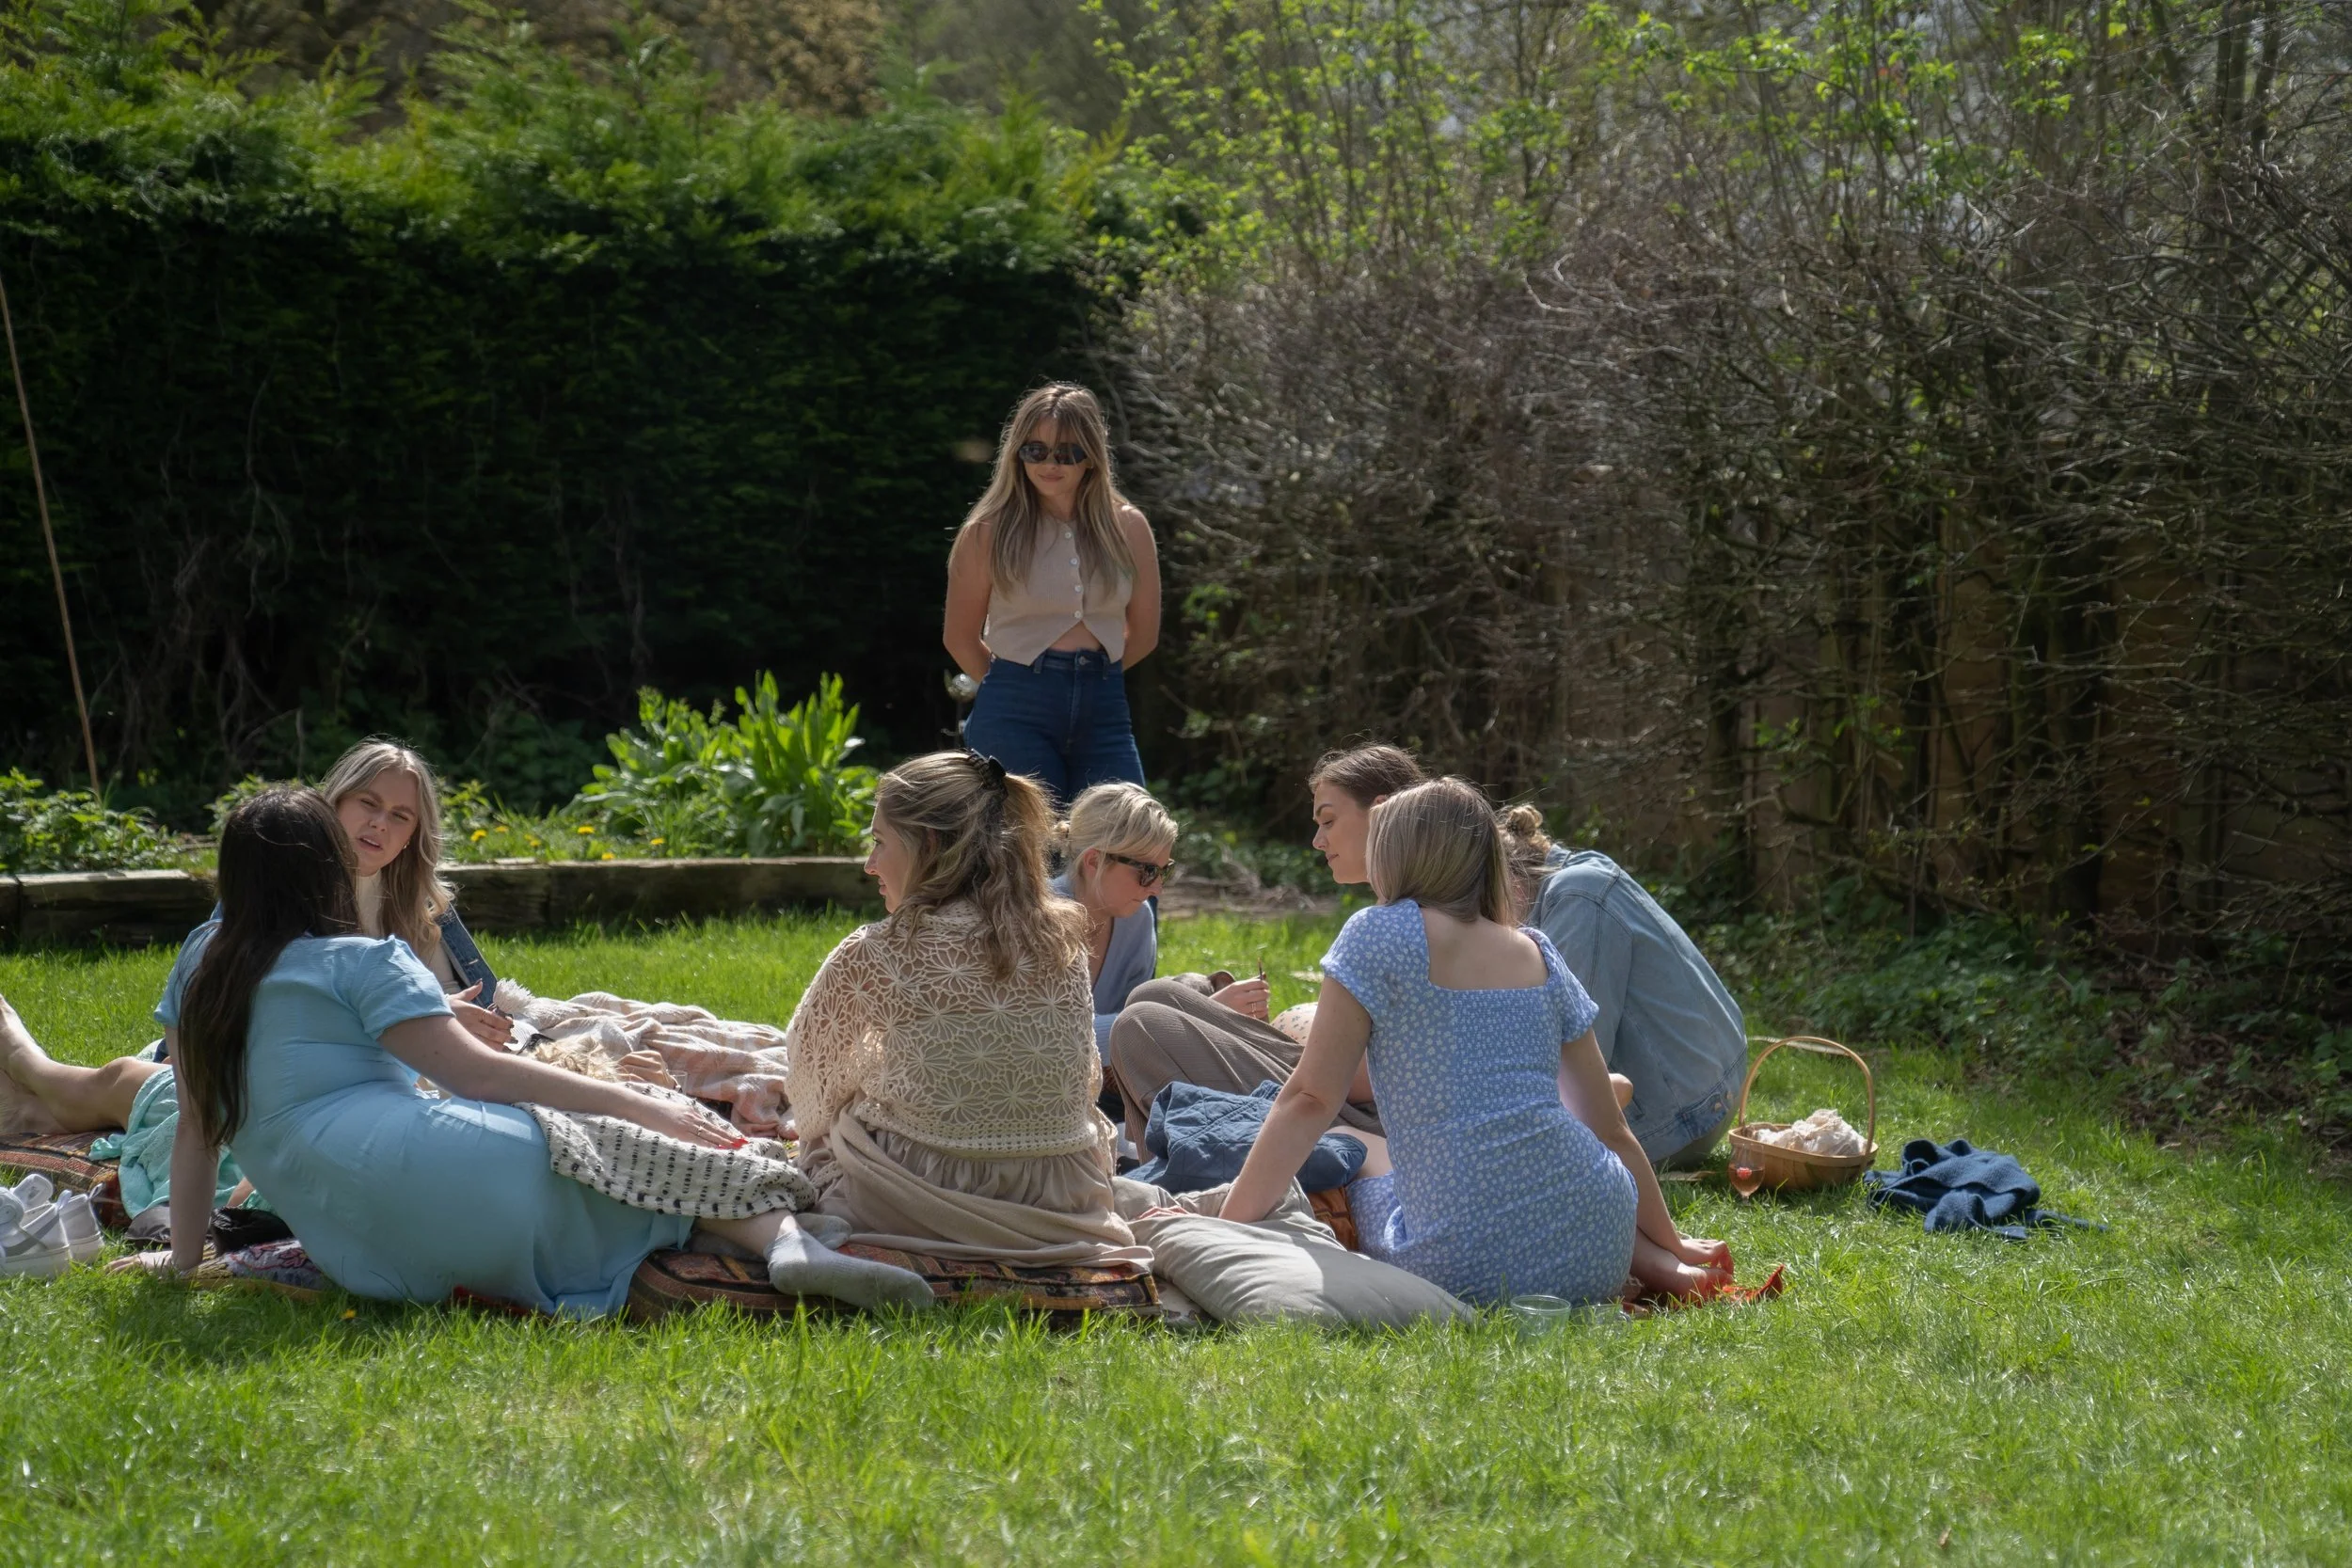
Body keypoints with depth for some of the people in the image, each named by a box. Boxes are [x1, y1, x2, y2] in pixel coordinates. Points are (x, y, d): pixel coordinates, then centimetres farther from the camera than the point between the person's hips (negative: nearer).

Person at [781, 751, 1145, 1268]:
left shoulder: (874, 953, -12)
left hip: (921, 1208, -3)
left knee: (820, 1140, 27)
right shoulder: (1062, 940, 0)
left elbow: (811, 1073, 5)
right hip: (1064, 1205, 3)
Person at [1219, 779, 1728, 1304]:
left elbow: (1310, 1098, -5)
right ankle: (1649, 1260, 10)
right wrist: (1669, 1242, 30)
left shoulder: (1378, 936, 0)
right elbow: (1610, 1128, 18)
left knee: (1363, 1184, 27)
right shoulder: (1538, 955, 14)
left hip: (1468, 1267, -6)